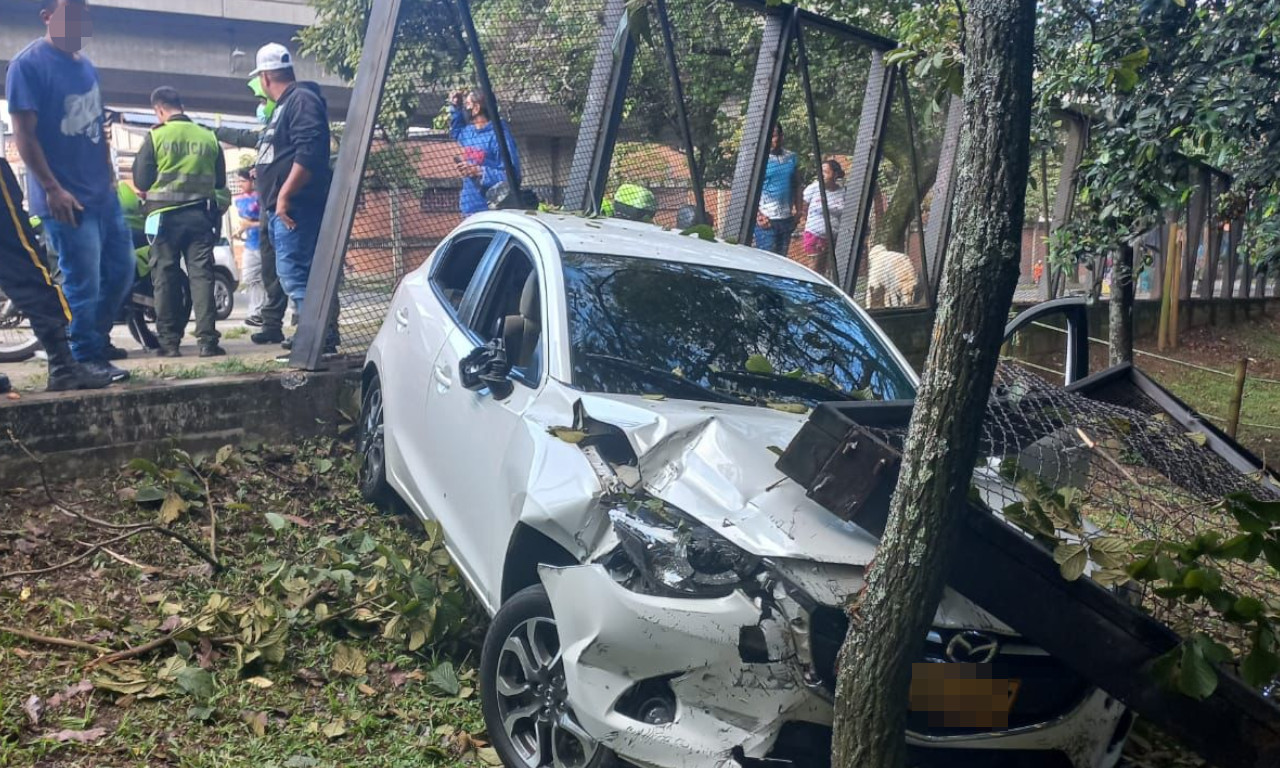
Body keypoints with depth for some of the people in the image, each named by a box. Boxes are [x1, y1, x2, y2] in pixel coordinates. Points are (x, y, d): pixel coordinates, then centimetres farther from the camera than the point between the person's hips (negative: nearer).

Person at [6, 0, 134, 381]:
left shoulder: (87, 65, 14)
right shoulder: (29, 63, -10)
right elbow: (24, 133, -14)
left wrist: (108, 172, 16)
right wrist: (52, 188, -17)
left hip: (103, 193, 8)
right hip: (66, 198, -8)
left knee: (121, 271, 13)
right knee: (83, 283, -2)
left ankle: (95, 338, 31)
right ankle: (88, 358, 10)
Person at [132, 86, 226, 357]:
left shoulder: (155, 137, -4)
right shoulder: (209, 137, 4)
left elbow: (141, 182, -2)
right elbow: (220, 181, 11)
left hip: (165, 215, -2)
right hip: (200, 215, 2)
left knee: (166, 277, 5)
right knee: (201, 274, 1)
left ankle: (169, 340, 6)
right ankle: (207, 339, -7)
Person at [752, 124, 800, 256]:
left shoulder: (791, 157, 8)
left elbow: (796, 185, 16)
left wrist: (796, 209, 6)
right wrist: (758, 215, -17)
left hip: (787, 218, 5)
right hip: (766, 220, -5)